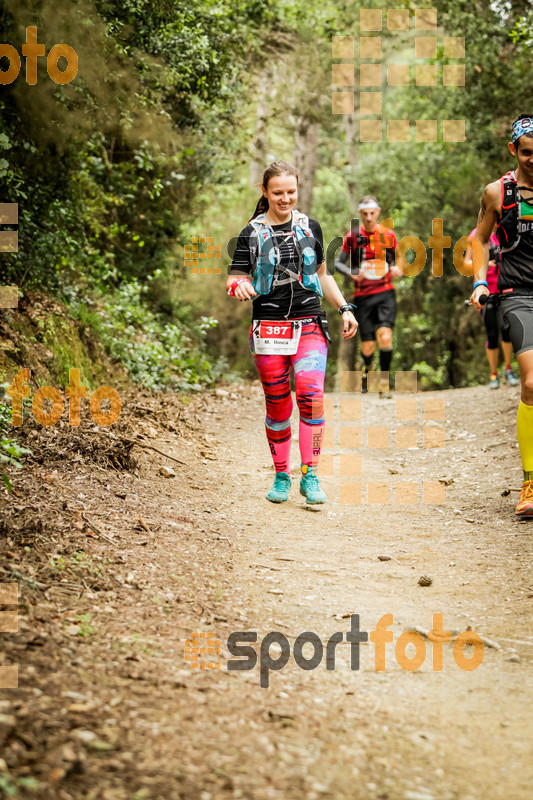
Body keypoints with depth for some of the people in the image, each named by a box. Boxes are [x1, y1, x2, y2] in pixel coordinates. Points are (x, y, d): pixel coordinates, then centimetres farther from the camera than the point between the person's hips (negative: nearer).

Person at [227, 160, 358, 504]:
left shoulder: (310, 227, 12)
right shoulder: (252, 233, 4)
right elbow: (236, 280, 1)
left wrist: (344, 308, 13)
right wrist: (239, 286, -22)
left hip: (309, 324, 1)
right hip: (268, 328, -1)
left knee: (311, 392, -17)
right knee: (277, 404, 3)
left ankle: (310, 475, -14)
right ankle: (281, 476, 17)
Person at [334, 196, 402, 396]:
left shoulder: (388, 235, 4)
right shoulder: (353, 236, 1)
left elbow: (397, 260, 16)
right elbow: (338, 262, 5)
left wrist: (397, 270, -8)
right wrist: (352, 273, -15)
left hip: (385, 292, 0)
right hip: (363, 295, 0)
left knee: (385, 337, -21)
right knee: (368, 346, 1)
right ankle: (366, 367, 37)